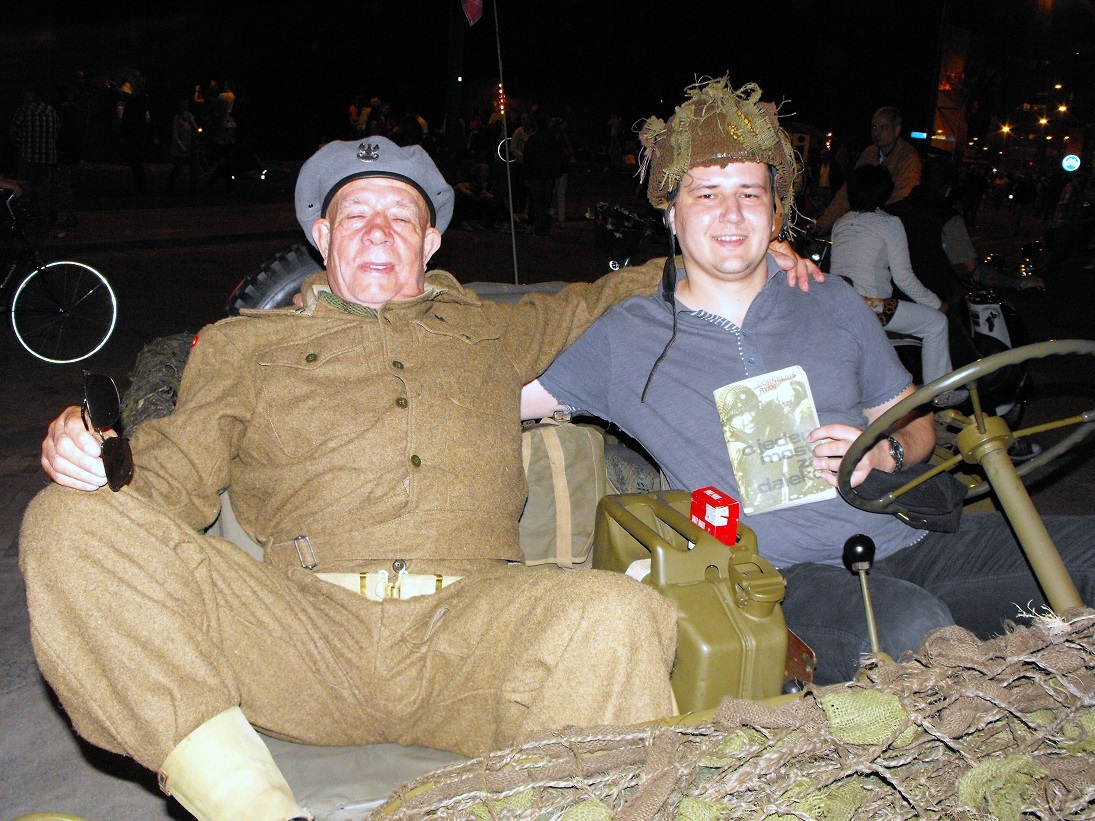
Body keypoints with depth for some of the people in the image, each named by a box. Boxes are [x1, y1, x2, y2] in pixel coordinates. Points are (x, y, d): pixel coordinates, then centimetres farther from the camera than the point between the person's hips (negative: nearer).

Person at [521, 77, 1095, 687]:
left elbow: (915, 423, 20)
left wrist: (883, 452, -1)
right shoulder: (627, 338, 6)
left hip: (906, 540, 4)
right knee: (908, 627, -36)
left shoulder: (833, 303, 14)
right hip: (787, 575, -4)